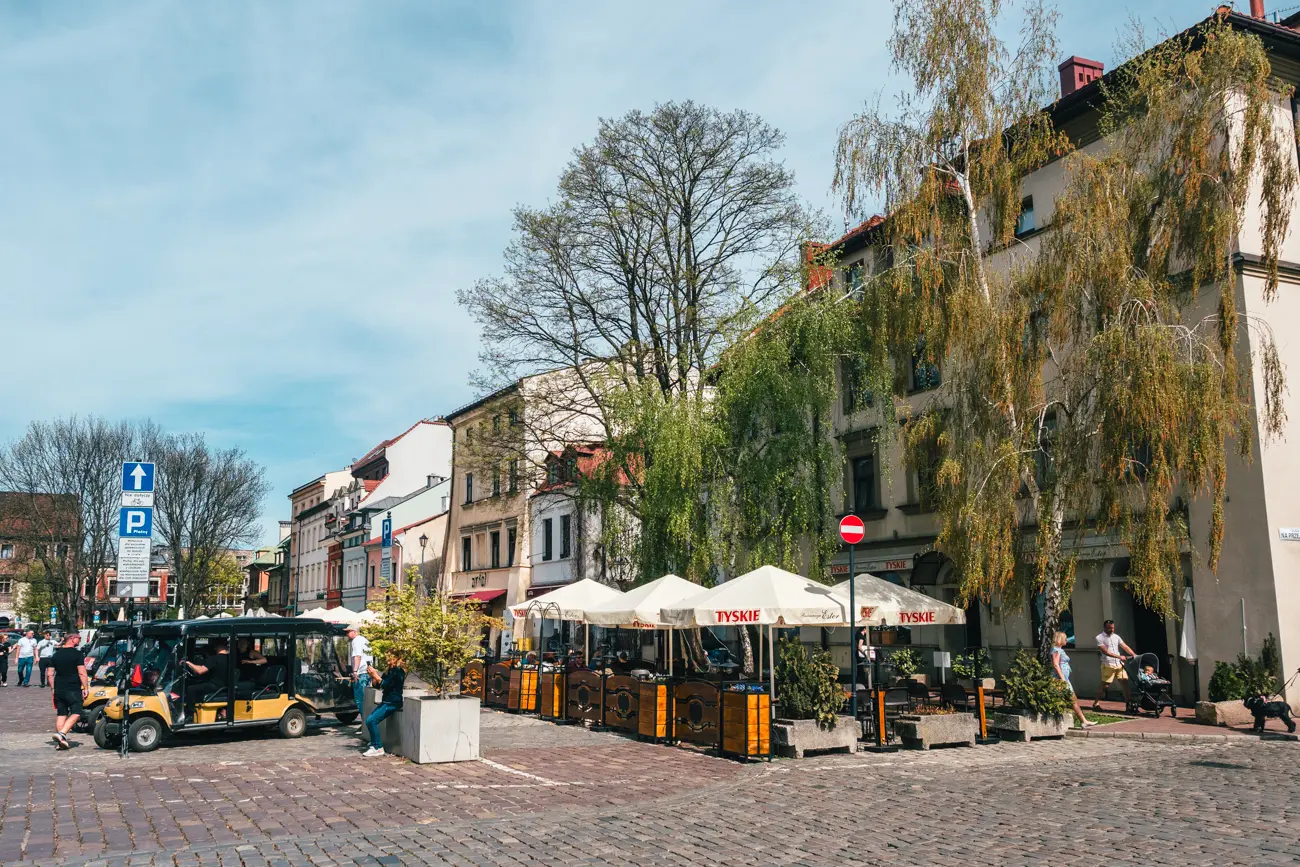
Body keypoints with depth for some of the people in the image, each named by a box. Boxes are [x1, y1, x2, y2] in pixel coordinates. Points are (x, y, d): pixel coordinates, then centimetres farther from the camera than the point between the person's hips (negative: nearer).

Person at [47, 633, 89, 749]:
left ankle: (59, 742, 11)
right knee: (76, 713, 0)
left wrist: (53, 688, 20)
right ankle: (62, 734, -17)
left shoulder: (55, 655, 11)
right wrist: (86, 688, -6)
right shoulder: (77, 654, -9)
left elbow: (50, 674, 12)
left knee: (61, 714, 12)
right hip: (73, 690, -6)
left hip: (59, 690, 6)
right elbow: (82, 673, -13)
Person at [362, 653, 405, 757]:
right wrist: (372, 676, 2)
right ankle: (374, 746, 3)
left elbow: (386, 685, -19)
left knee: (371, 720, -17)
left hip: (393, 703, -9)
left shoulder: (398, 671, -13)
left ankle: (378, 748, -10)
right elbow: (379, 685, 16)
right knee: (369, 720, -1)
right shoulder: (390, 670, 17)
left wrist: (375, 675, -15)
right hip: (386, 701, 9)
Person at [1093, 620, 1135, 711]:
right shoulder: (1100, 638, -4)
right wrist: (1119, 657, -20)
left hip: (1119, 664, 5)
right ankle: (1096, 703, 8)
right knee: (1104, 685, -2)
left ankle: (1129, 702, 1)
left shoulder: (1116, 637, 14)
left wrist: (1134, 655, -8)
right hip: (1108, 665, -5)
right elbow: (1105, 652, -14)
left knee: (1125, 682, -4)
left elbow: (1125, 647, 7)